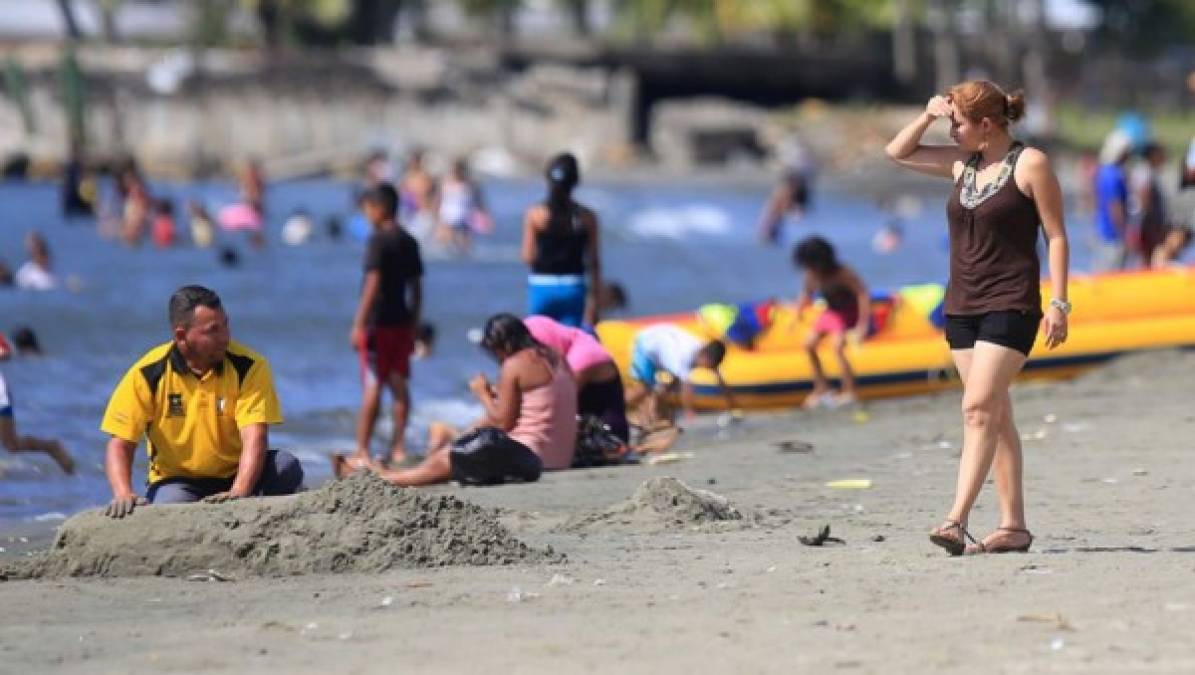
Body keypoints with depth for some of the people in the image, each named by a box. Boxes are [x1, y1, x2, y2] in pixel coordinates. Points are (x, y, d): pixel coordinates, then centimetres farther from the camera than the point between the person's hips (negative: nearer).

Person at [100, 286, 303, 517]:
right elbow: (120, 444, -10)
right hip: (176, 481, -1)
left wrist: (239, 493, -38)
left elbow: (254, 437, -21)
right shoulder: (148, 373, -10)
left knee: (286, 466, -28)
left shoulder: (248, 366, -11)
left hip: (236, 476, 1)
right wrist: (123, 494, -30)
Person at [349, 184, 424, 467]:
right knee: (399, 384, 8)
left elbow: (373, 284, -18)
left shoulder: (379, 241, -12)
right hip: (402, 322, 7)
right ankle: (398, 447, 8)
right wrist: (414, 326, 20)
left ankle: (362, 449, -5)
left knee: (372, 386, -6)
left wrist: (358, 324, -17)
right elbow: (416, 287, 14)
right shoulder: (409, 242, 11)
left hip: (378, 322, -7)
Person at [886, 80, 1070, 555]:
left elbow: (1056, 236, -7)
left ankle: (957, 521, -23)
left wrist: (1059, 303, -13)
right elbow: (898, 153, 23)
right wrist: (928, 116, 6)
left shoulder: (1030, 164, -6)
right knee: (994, 416, 7)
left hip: (1010, 306, -7)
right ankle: (1014, 525, 10)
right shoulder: (963, 164, 12)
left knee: (978, 408, -17)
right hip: (962, 306, 7)